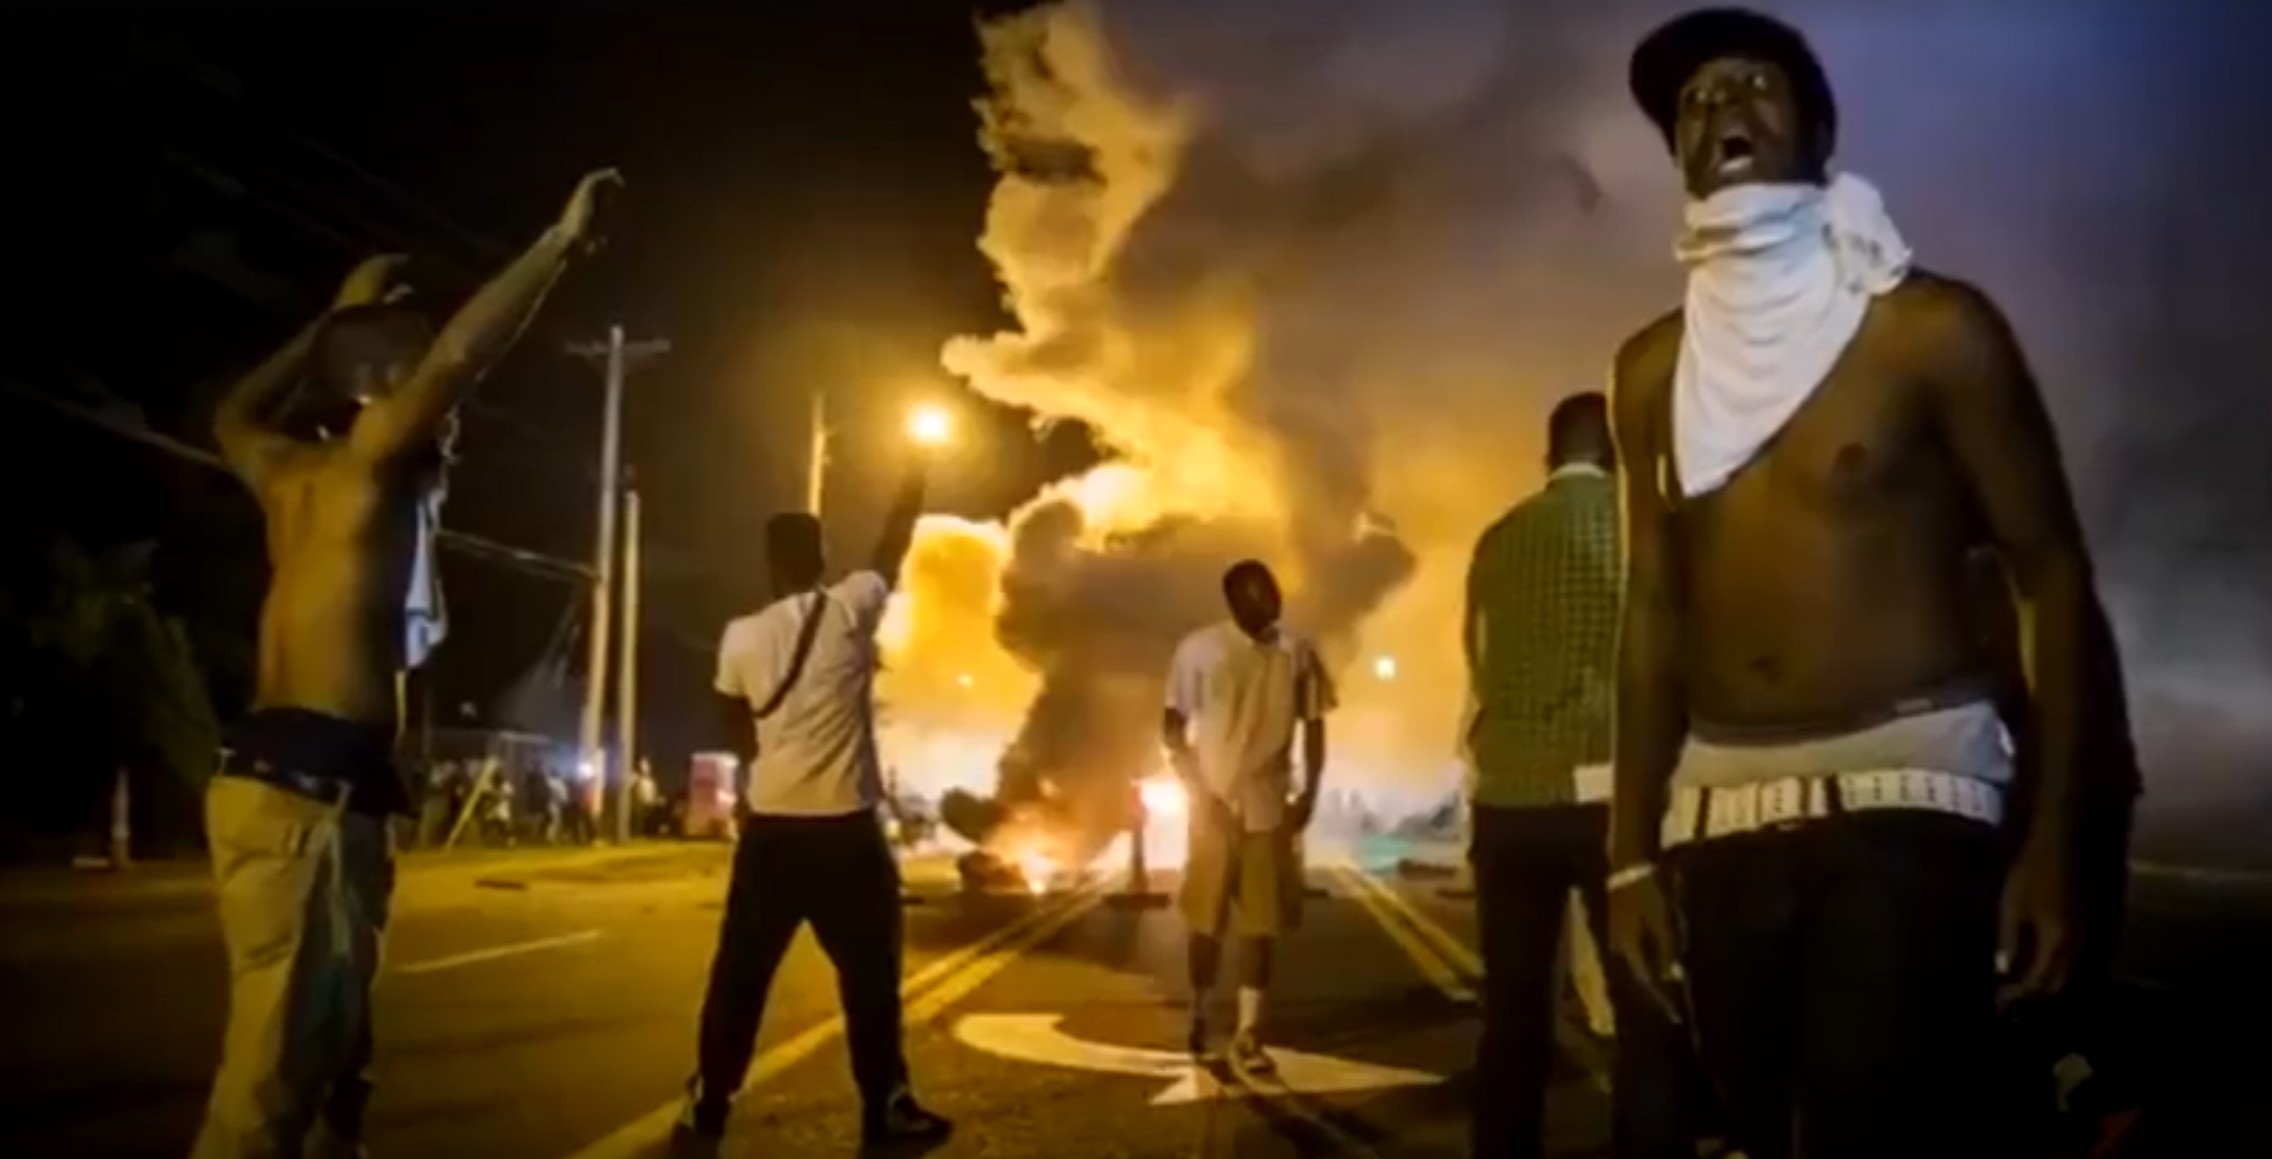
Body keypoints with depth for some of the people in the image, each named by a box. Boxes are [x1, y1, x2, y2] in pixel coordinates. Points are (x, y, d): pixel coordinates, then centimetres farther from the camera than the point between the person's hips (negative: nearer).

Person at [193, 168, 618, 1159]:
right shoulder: (365, 464, -5)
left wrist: (338, 316, 39)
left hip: (297, 783, 10)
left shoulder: (291, 472, 18)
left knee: (324, 1051, 14)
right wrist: (561, 241, -12)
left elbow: (234, 415, 40)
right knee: (276, 1070, -11)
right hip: (307, 789, -10)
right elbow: (459, 355, -21)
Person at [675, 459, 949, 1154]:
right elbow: (894, 544, 10)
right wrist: (916, 472, 24)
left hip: (769, 828, 3)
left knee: (738, 976, 10)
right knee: (869, 975, 9)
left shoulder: (741, 637, 1)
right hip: (845, 830, -3)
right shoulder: (850, 610, -6)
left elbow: (740, 733, 12)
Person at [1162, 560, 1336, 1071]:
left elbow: (1313, 726, 8)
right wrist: (1198, 793, -10)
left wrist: (1310, 793, 1)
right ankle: (1198, 1015, 28)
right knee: (1207, 919, 7)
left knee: (1263, 920, 1)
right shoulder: (1199, 649, -8)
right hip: (1215, 805, -2)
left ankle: (1247, 1033, 9)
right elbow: (1173, 728, -4)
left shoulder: (1297, 652, 0)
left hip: (1272, 807, 2)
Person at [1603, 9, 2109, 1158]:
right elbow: (1655, 608, 10)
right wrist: (1633, 848, 7)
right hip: (1722, 812, 4)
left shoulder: (1931, 327, -3)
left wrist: (2052, 836, -9)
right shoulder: (1651, 369, 9)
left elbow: (2053, 573, -2)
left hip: (1908, 786, -4)